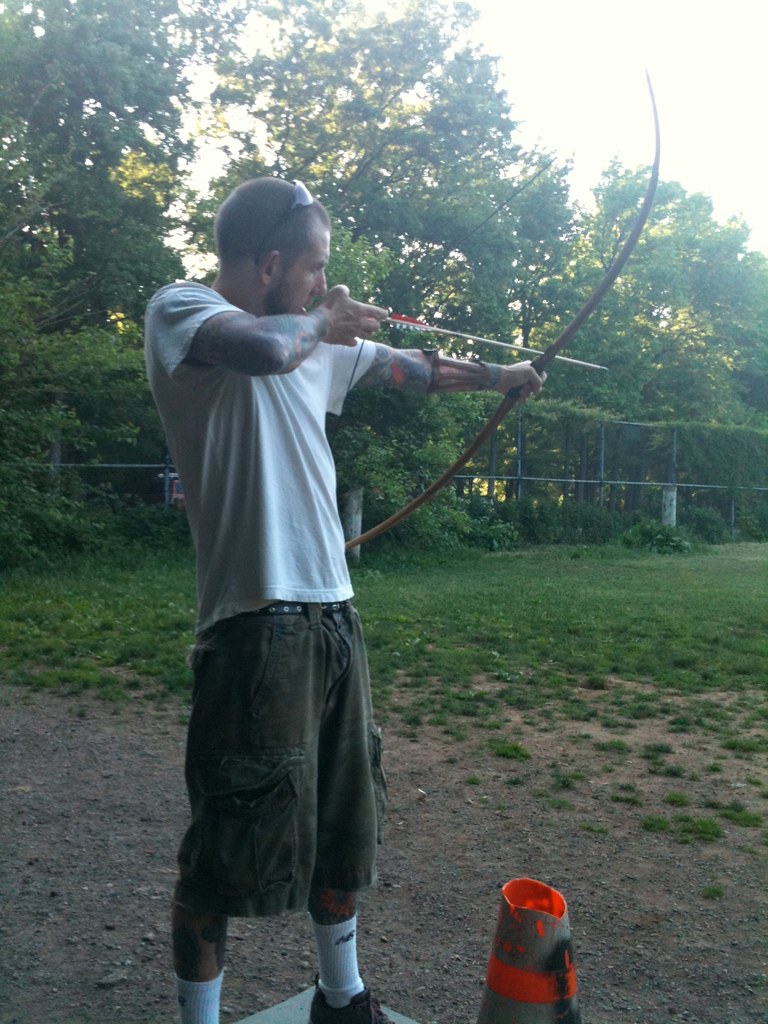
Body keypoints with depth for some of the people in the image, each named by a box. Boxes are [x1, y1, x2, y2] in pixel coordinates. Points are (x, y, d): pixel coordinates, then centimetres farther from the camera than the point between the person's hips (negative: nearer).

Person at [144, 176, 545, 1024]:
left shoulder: (315, 341, 17)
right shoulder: (179, 308, -5)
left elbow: (411, 369, 31)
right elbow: (262, 349, -26)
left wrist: (502, 376, 41)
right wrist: (323, 322, -5)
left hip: (333, 615, 8)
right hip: (256, 627, -8)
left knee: (345, 826, 19)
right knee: (228, 851, 2)